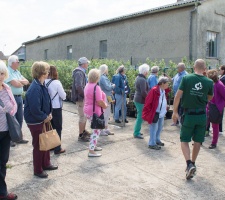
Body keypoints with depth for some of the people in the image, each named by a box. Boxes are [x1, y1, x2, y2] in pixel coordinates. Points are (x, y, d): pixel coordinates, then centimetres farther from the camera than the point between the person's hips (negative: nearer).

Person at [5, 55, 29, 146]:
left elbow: (26, 82, 10)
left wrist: (19, 81, -9)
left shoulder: (17, 72, 14)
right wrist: (22, 82, -1)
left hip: (19, 97, 8)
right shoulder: (8, 72, -13)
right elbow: (16, 84, -21)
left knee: (20, 118, 14)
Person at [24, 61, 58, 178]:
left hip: (43, 119, 9)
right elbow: (34, 109, -29)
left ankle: (46, 164, 39)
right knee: (38, 145, 6)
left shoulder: (42, 85, 3)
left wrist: (48, 114, 0)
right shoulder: (35, 88, -27)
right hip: (35, 122, -9)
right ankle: (38, 170, 24)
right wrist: (45, 117, -15)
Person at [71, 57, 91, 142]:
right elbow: (78, 86, -29)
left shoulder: (81, 71, 13)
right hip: (81, 98, -10)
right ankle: (81, 135, 8)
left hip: (83, 97, 10)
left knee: (85, 115, 20)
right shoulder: (79, 72, -18)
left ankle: (83, 131, 35)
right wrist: (85, 95, -19)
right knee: (82, 116, -2)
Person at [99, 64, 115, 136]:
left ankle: (106, 129, 25)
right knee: (104, 114, -4)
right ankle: (102, 130, 4)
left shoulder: (104, 77, 15)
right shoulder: (103, 78, -15)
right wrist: (113, 86, -5)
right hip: (105, 98, -10)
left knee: (107, 114, 16)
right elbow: (107, 87, -21)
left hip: (107, 98, 10)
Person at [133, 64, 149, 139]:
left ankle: (136, 131, 28)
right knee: (140, 117, -3)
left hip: (137, 99, 10)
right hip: (141, 100, -10)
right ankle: (136, 133, 4)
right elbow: (143, 92, -25)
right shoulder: (142, 80, -20)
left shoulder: (138, 77, 11)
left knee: (139, 116, 19)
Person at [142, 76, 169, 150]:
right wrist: (149, 111, -14)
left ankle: (157, 140, 34)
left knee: (160, 127, 18)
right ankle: (152, 144, 9)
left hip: (161, 113, 9)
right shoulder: (154, 90, -21)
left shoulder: (163, 91, 6)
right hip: (155, 113, -9)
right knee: (154, 128, -1)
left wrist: (165, 110, 14)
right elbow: (148, 102, -18)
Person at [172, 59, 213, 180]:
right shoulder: (209, 82, -3)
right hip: (202, 115, 2)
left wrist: (175, 112, -3)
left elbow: (178, 95, -10)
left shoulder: (186, 78, -8)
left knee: (184, 140, 8)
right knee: (197, 141, 16)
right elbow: (209, 98, 12)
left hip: (188, 114, -2)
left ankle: (189, 164, -9)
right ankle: (192, 164, 29)